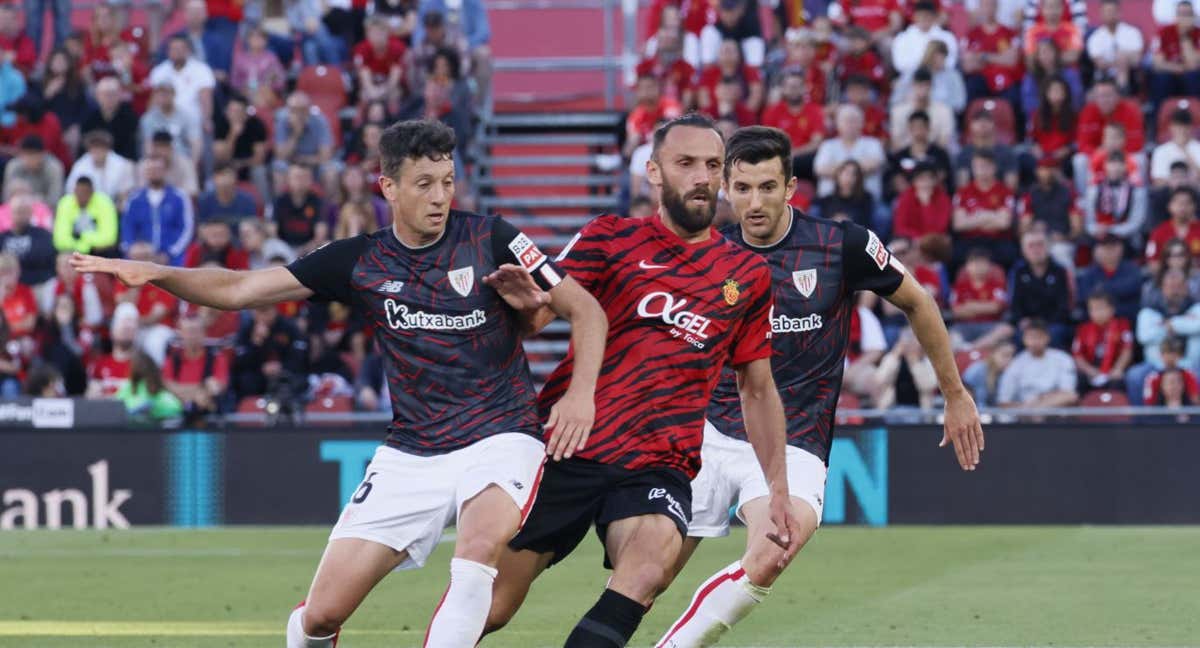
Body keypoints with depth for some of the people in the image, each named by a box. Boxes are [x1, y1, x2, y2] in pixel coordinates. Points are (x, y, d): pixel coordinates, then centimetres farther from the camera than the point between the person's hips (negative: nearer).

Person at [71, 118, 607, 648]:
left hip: (497, 437, -3)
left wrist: (581, 392, -17)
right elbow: (238, 290, 0)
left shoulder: (489, 240, -6)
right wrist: (157, 274, -15)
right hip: (409, 455, 3)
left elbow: (585, 308, -1)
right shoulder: (359, 261, 1)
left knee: (479, 548, -36)